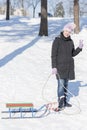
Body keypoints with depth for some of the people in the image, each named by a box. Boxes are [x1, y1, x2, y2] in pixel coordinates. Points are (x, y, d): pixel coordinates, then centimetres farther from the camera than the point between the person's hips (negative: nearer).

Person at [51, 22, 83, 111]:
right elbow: (53, 55, -10)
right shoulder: (57, 40, -9)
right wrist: (54, 67, -16)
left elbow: (73, 54, 14)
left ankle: (64, 101, 19)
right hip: (60, 66, -5)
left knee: (66, 84, 11)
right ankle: (61, 103, -10)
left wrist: (79, 48, -1)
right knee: (61, 84, -11)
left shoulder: (70, 41, 7)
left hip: (69, 66, 6)